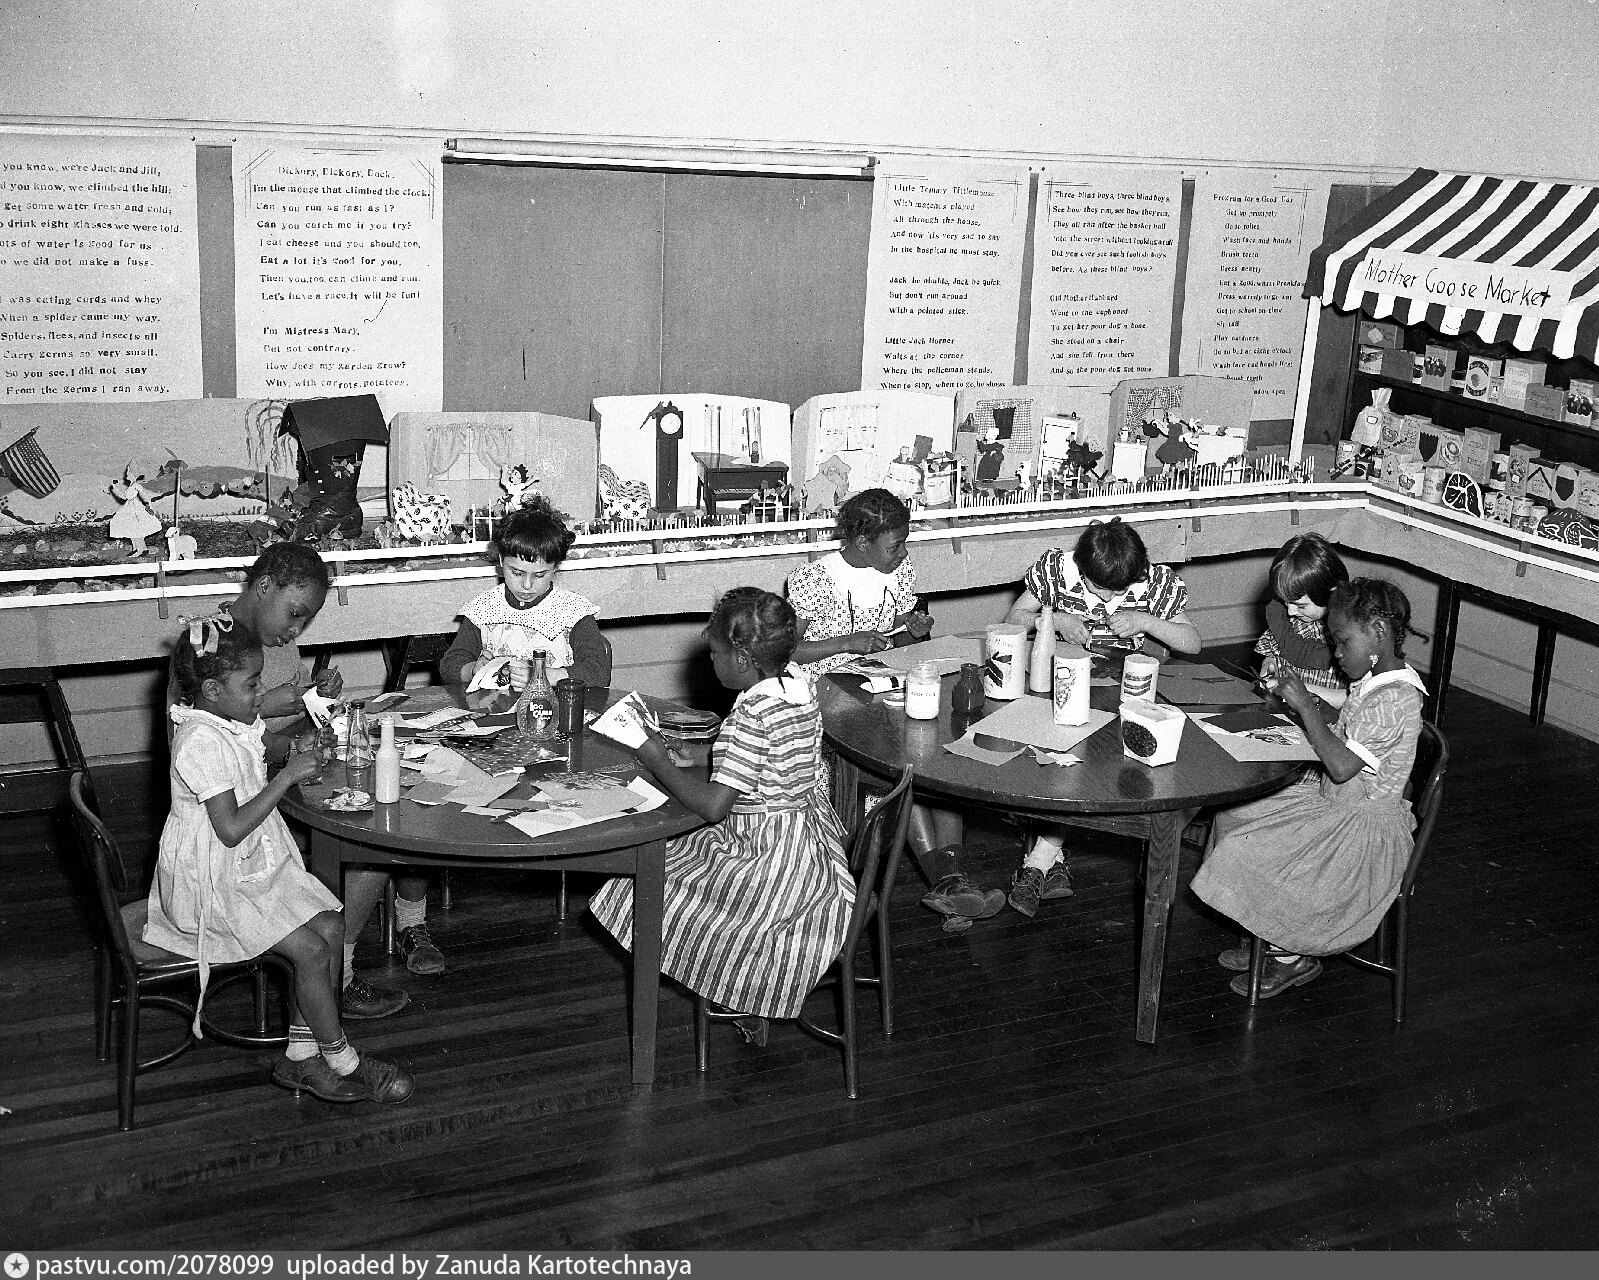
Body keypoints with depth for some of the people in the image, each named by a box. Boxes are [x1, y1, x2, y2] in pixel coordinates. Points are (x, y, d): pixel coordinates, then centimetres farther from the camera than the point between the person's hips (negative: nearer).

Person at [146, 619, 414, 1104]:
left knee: (330, 923, -4)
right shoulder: (201, 743, -24)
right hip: (212, 885, -10)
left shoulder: (235, 724, 5)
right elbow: (231, 830, -27)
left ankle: (303, 1055, 4)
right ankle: (342, 1063, 1)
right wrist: (286, 777, -24)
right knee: (311, 950, -16)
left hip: (256, 865, 10)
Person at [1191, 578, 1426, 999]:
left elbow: (1342, 766, -30)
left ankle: (1295, 958, 6)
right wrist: (1299, 697, 1)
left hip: (1364, 827, -10)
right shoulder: (1374, 683, 6)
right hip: (1335, 801, 10)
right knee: (1236, 814, 3)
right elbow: (1340, 740, 13)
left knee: (1250, 852, -15)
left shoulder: (1394, 699, -26)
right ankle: (1270, 939, 12)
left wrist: (1305, 706, -26)